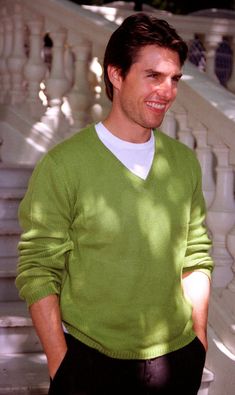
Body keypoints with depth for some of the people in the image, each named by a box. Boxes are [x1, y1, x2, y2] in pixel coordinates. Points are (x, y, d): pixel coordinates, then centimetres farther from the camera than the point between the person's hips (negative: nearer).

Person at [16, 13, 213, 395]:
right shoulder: (63, 166, -13)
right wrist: (59, 364, -11)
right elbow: (37, 272, -11)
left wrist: (199, 337, 7)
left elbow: (196, 258, 8)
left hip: (177, 358, 4)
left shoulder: (185, 162, 2)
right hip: (89, 362, -4)